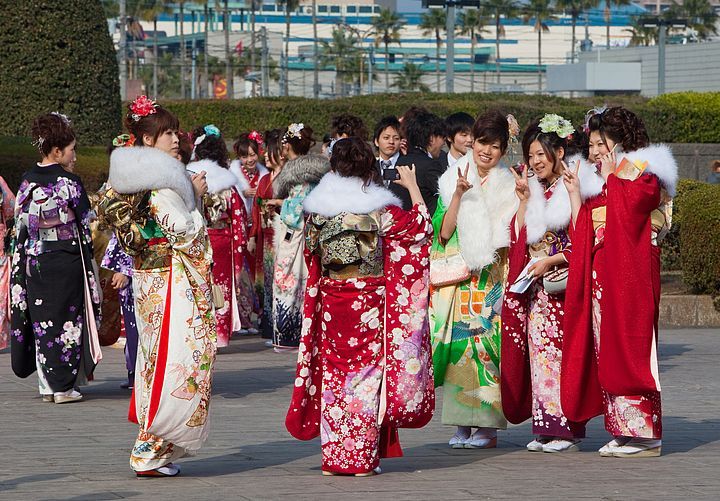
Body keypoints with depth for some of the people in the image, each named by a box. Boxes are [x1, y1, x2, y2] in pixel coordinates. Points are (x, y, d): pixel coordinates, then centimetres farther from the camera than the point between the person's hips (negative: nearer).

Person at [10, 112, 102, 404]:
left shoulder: (27, 182, 3)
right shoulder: (68, 182, -12)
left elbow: (21, 224, 7)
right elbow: (84, 223, -7)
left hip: (33, 261, 5)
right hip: (67, 260, -5)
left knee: (42, 319, 11)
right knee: (67, 319, 2)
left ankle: (46, 385, 14)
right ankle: (64, 386, 2)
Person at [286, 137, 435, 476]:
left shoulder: (318, 209, 1)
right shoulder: (379, 209, -9)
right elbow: (420, 223, 3)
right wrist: (412, 185, 13)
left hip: (330, 301, 3)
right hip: (369, 302, -3)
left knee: (333, 372, 9)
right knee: (366, 371, 3)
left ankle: (333, 457, 9)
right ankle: (362, 457, 2)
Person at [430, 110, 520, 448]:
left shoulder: (508, 187, 5)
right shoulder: (452, 181, 6)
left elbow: (511, 239, 1)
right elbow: (444, 233, -4)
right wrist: (458, 195, -14)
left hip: (491, 280, -1)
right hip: (457, 280, 1)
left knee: (485, 345, -7)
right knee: (458, 345, -3)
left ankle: (486, 426, -2)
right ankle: (461, 424, 4)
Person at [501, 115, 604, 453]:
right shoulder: (537, 191, 14)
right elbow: (519, 237, 10)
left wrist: (552, 261, -15)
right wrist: (524, 199, 4)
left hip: (565, 285, -7)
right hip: (537, 289, 7)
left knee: (563, 352, -7)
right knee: (539, 353, 4)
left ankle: (567, 431, -3)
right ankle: (546, 429, 7)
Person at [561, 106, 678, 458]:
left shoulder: (645, 176, -2)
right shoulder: (597, 184, 20)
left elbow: (625, 213, -20)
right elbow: (581, 232, 12)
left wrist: (611, 177, -10)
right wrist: (574, 192, 6)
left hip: (629, 273, -8)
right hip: (599, 275, 8)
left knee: (628, 349, -10)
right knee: (605, 349, 4)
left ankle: (643, 432, -9)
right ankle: (622, 430, 6)